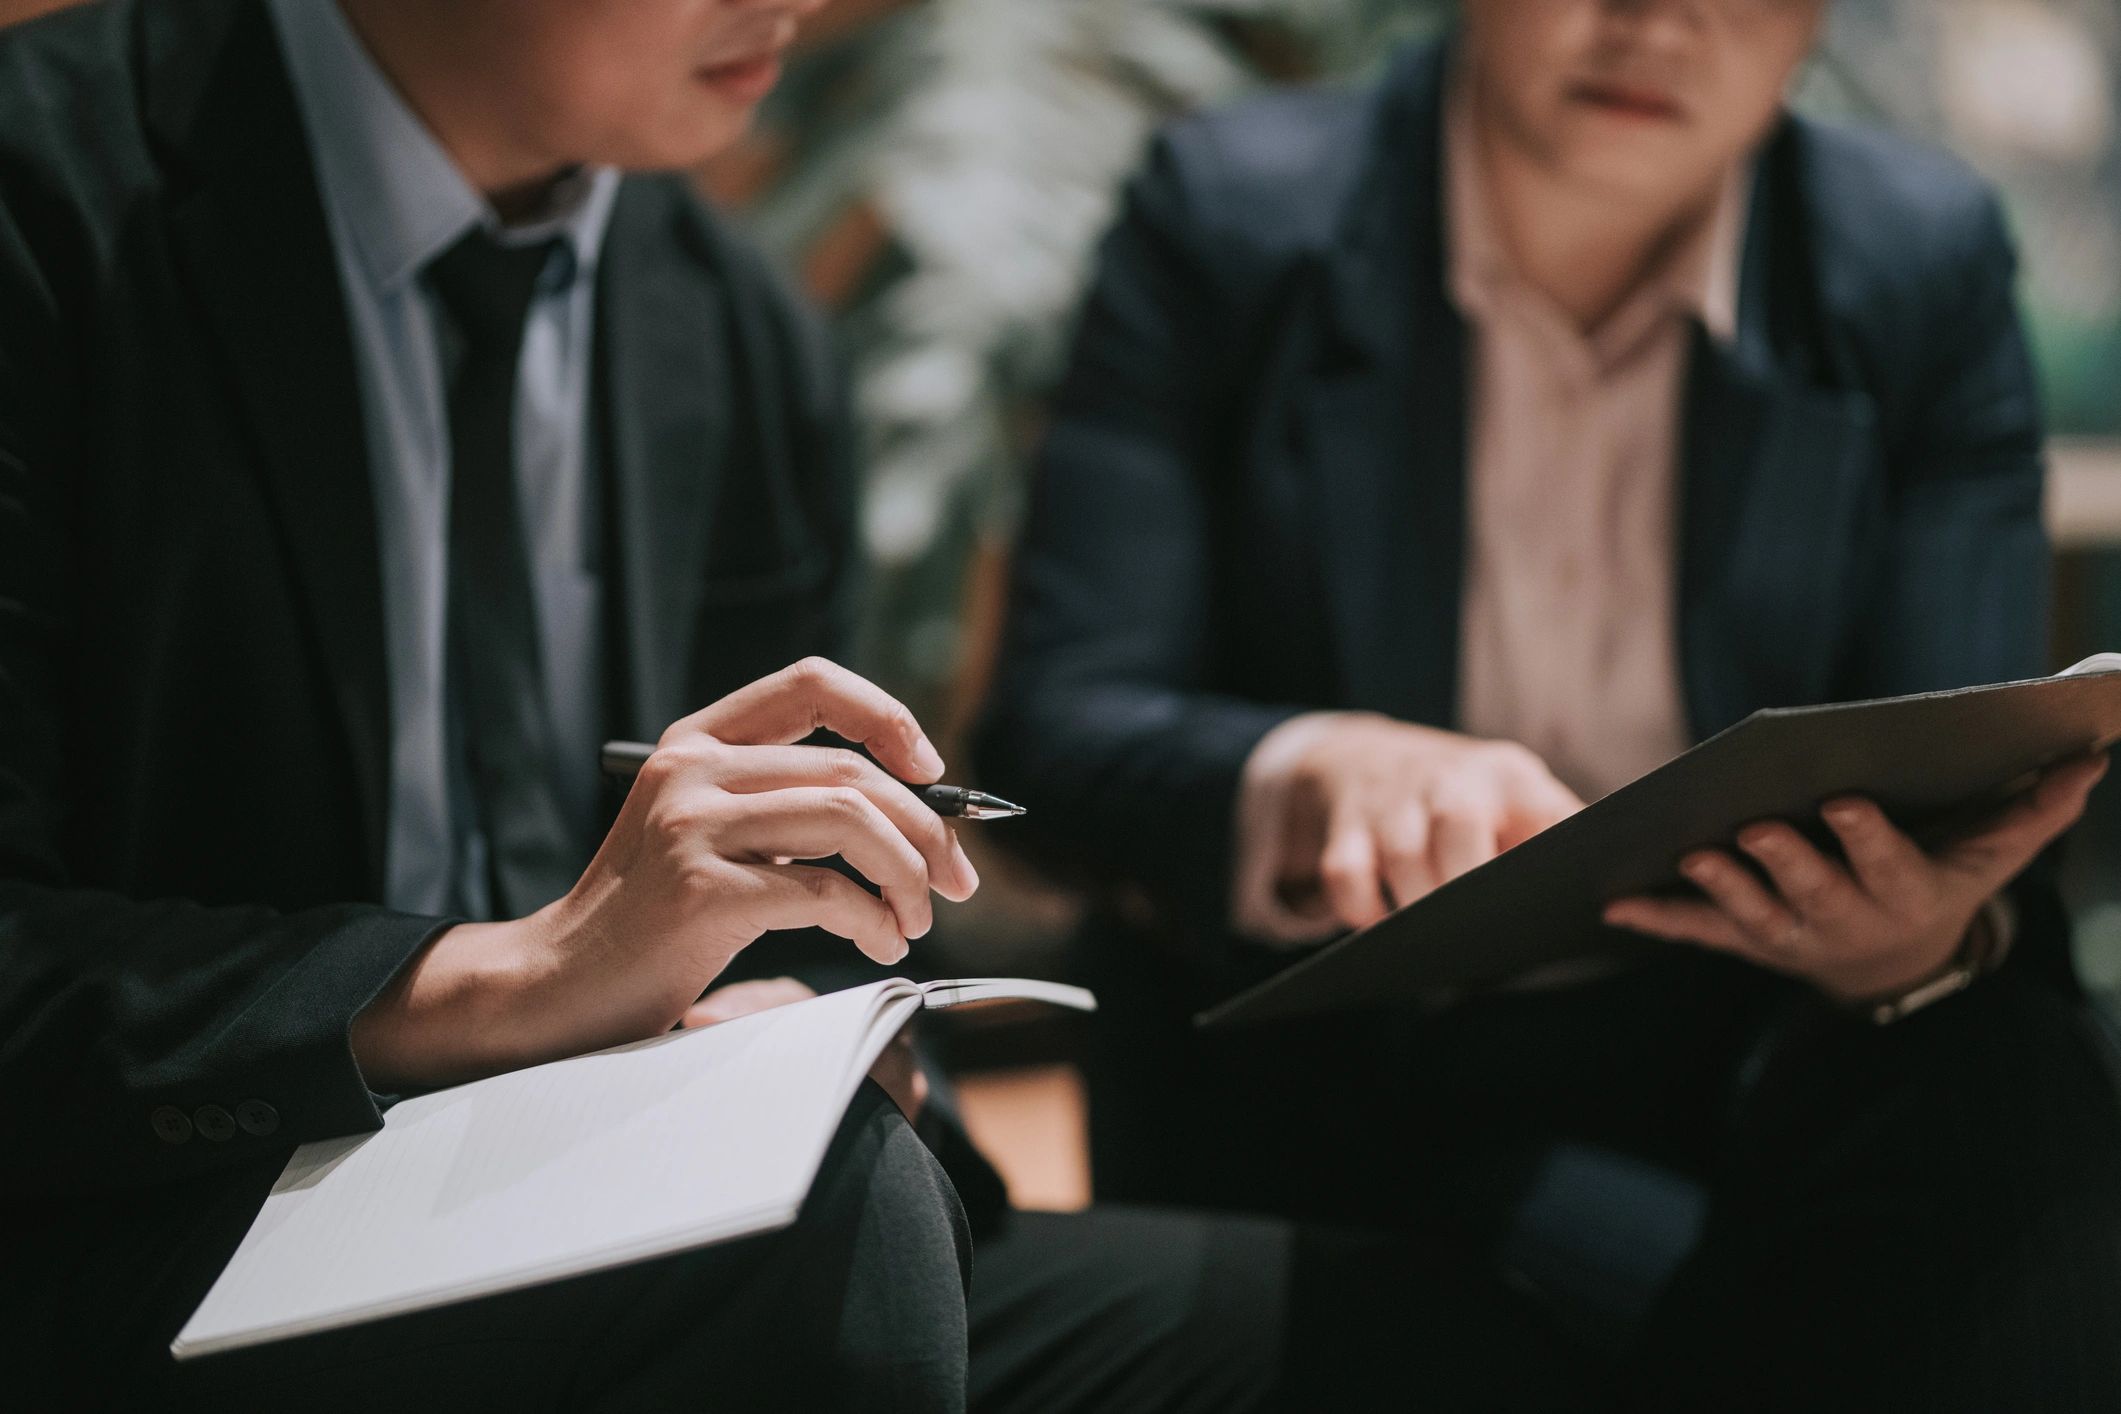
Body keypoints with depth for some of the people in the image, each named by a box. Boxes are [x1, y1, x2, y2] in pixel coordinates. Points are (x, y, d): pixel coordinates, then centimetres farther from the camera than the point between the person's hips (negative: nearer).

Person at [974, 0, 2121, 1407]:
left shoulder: (1929, 267, 4)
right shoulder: (1227, 219, -1)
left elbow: (1970, 815, -2)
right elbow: (1054, 722, -10)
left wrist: (1925, 941, -28)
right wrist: (1319, 777, -32)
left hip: (1746, 1074, 3)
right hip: (1320, 1098, -3)